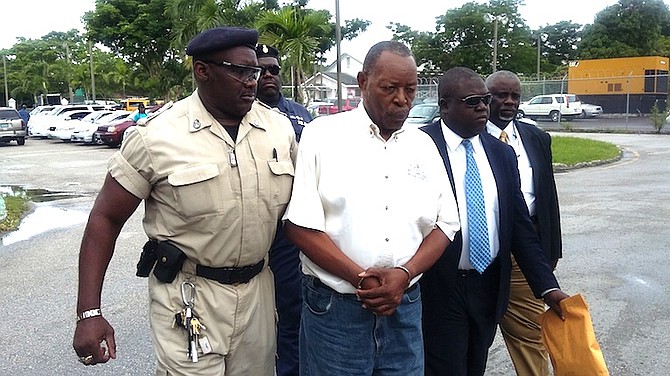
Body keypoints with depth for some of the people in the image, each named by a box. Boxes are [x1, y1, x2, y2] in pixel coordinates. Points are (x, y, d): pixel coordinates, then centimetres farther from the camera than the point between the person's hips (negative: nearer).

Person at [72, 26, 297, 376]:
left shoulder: (280, 128, -1)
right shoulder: (156, 137, -11)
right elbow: (105, 218, -7)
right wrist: (89, 312, -10)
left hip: (258, 290, 4)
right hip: (187, 296, -4)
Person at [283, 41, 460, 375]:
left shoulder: (423, 145, 7)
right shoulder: (322, 135, -5)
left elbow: (445, 224, 6)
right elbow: (300, 224, -11)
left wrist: (404, 274, -10)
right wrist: (362, 278, -15)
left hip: (405, 307, 4)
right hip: (334, 309, -3)